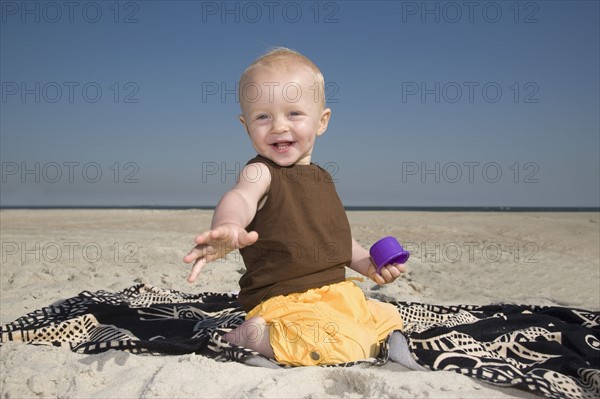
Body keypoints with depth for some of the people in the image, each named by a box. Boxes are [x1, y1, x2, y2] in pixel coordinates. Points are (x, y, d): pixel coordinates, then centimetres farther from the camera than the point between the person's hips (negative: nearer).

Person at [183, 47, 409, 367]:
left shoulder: (321, 178, 13)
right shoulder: (261, 173, -13)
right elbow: (240, 198, -37)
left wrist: (366, 263, 13)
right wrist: (227, 228, -60)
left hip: (338, 292, 9)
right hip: (284, 302, -9)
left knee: (390, 320, 27)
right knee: (347, 350, -30)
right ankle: (256, 336, -9)